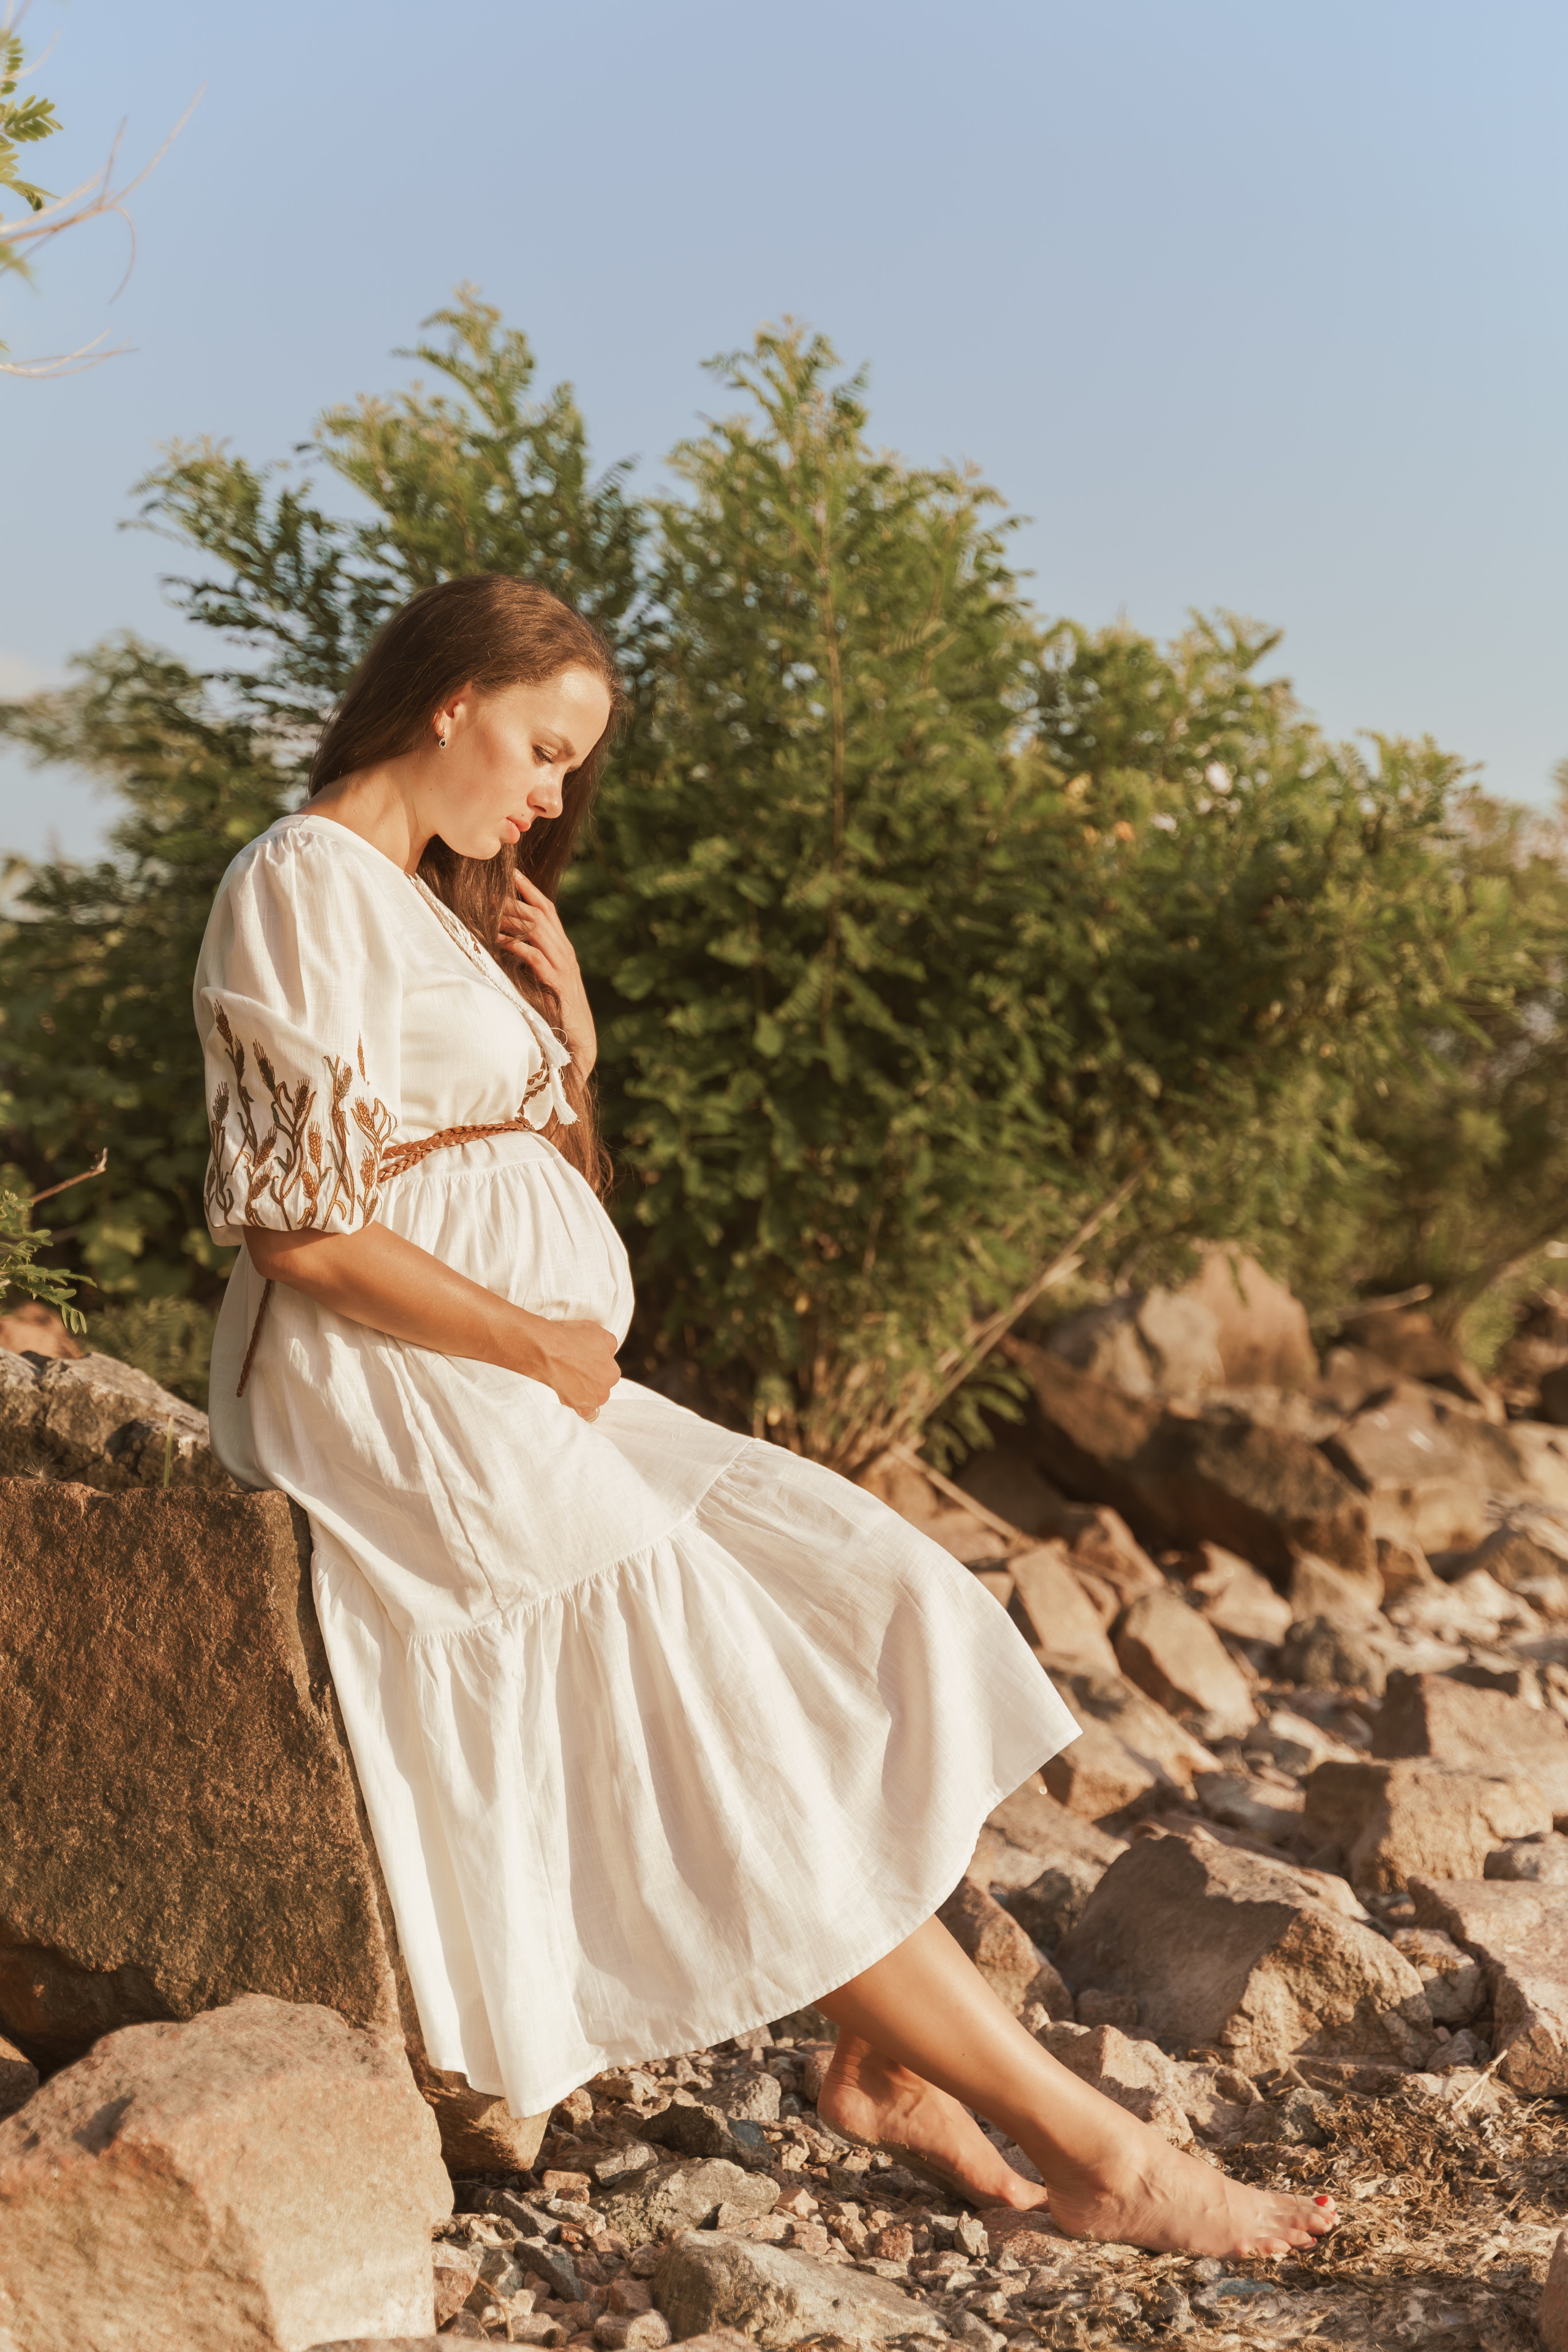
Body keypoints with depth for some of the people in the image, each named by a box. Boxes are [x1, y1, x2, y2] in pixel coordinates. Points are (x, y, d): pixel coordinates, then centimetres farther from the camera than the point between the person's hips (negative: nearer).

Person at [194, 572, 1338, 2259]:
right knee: (736, 1714, -12)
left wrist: (569, 1047, 4)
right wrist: (543, 1344, -14)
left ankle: (883, 2064, -5)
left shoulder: (433, 902, 20)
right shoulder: (303, 888, -10)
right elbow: (296, 1228, -19)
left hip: (521, 1375, 10)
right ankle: (1077, 2145, -8)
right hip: (389, 1400, -10)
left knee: (854, 1599, -2)